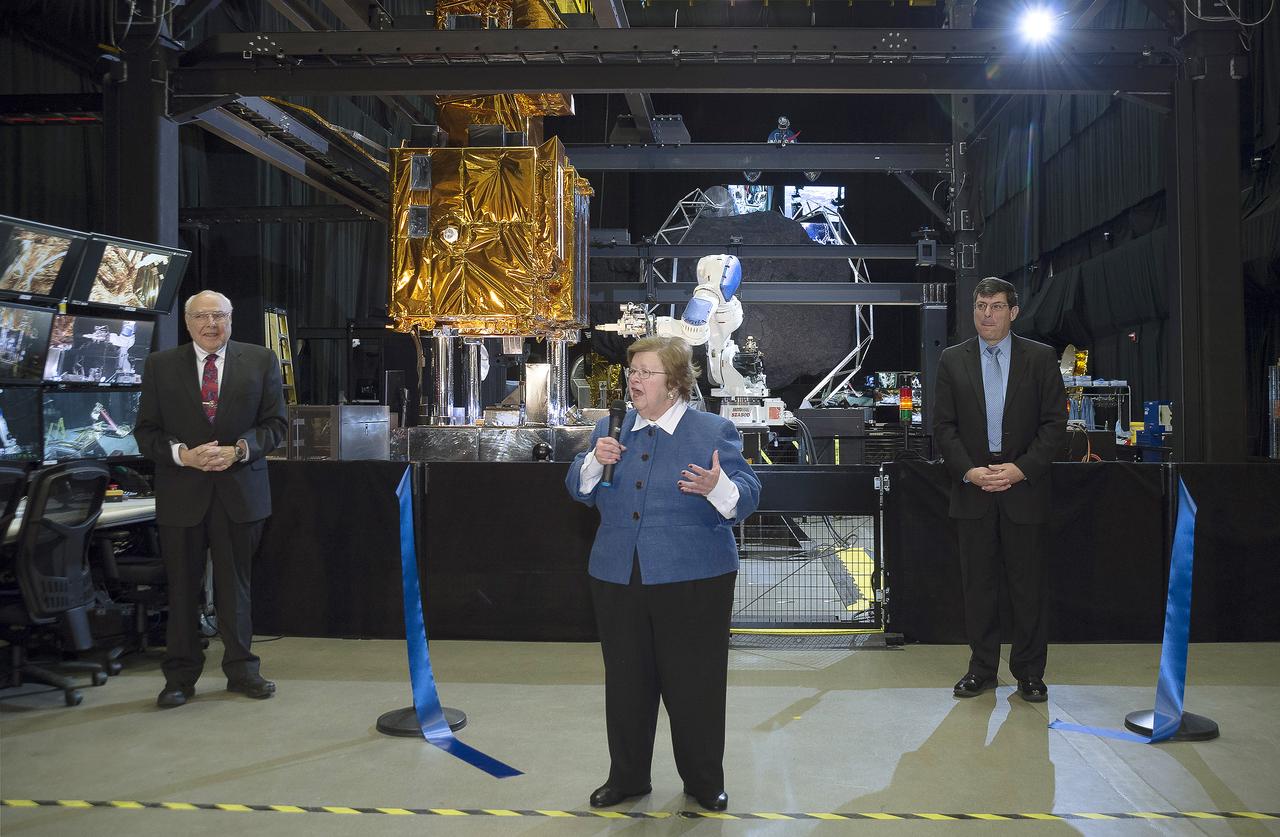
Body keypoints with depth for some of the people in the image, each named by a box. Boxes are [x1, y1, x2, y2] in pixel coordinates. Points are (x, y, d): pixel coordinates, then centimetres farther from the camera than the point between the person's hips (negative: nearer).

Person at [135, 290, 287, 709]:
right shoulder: (161, 365, 5)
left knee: (235, 584, 9)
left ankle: (241, 669, 20)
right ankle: (180, 676, 18)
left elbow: (275, 424, 3)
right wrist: (183, 455, -14)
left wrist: (238, 450, -13)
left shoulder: (261, 361, 5)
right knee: (182, 588, 6)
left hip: (240, 490, 0)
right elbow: (146, 431, 4)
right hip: (181, 493, 0)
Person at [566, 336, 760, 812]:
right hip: (617, 577, 4)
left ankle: (704, 781, 25)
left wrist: (717, 487, -30)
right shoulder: (610, 430, 10)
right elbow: (580, 491, 9)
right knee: (625, 683, 13)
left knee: (694, 683, 5)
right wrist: (595, 461, -11)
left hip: (693, 580, -4)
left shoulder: (714, 432, -3)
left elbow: (746, 496, -9)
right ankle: (626, 777, 31)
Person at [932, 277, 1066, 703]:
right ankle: (981, 668, 18)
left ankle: (1029, 672, 16)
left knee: (1027, 584, 4)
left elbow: (1054, 423, 0)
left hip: (1024, 486, -1)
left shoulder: (1041, 358, 3)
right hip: (972, 489, 1)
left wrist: (1021, 468, -12)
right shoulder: (953, 360, 6)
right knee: (978, 583, 6)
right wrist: (969, 471, -10)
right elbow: (943, 425, 4)